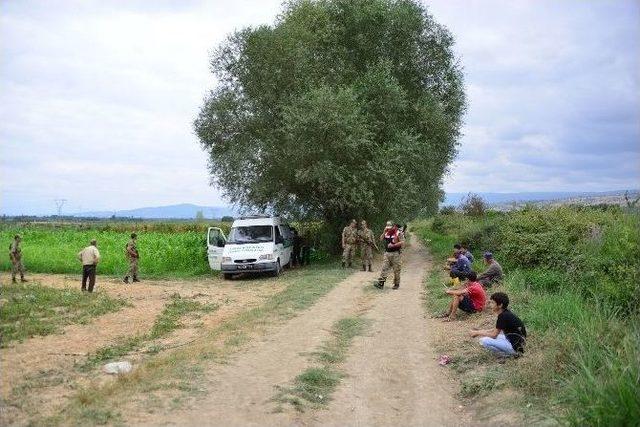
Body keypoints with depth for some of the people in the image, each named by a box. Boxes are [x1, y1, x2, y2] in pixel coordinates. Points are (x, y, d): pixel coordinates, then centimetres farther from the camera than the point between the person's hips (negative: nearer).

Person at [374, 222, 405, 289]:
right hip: (387, 253, 5)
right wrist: (384, 232, -1)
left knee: (396, 270, 3)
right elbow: (381, 239, 8)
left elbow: (402, 243, -13)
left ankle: (396, 284, 14)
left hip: (395, 254, -5)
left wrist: (393, 245, -19)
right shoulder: (387, 233, 13)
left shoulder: (398, 233, -7)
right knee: (384, 268, -2)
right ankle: (380, 283, -7)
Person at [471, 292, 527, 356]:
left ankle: (507, 354, -6)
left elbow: (494, 335, -15)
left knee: (484, 341, -19)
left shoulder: (503, 316, -20)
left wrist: (478, 333, -5)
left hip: (515, 346, -10)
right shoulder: (505, 313, 7)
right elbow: (496, 330, 18)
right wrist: (481, 332, 10)